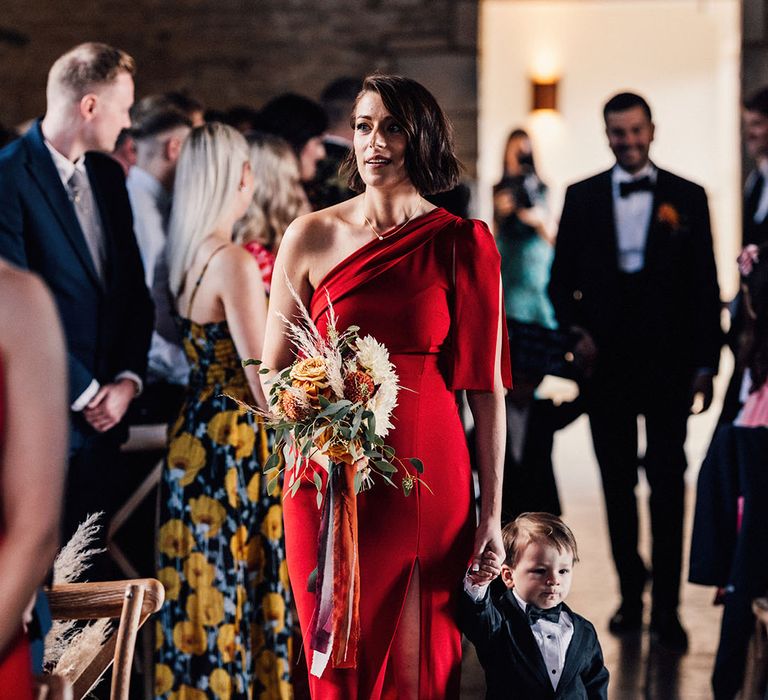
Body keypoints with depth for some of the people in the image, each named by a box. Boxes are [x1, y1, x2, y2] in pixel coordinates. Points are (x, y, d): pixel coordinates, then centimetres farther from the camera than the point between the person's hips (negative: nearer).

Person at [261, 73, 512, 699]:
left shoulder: (462, 244, 1)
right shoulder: (312, 236, 4)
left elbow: (487, 386, -1)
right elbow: (272, 373, 9)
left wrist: (491, 512, -3)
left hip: (428, 477, -1)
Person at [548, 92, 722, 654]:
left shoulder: (687, 198, 3)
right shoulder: (582, 197, 7)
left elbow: (705, 286, 2)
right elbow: (562, 279, 10)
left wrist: (706, 363, -3)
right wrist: (575, 330, -7)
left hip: (668, 363, -2)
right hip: (606, 360, 2)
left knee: (667, 482, -2)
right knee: (617, 482, 8)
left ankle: (667, 607, 2)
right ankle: (631, 593, 19)